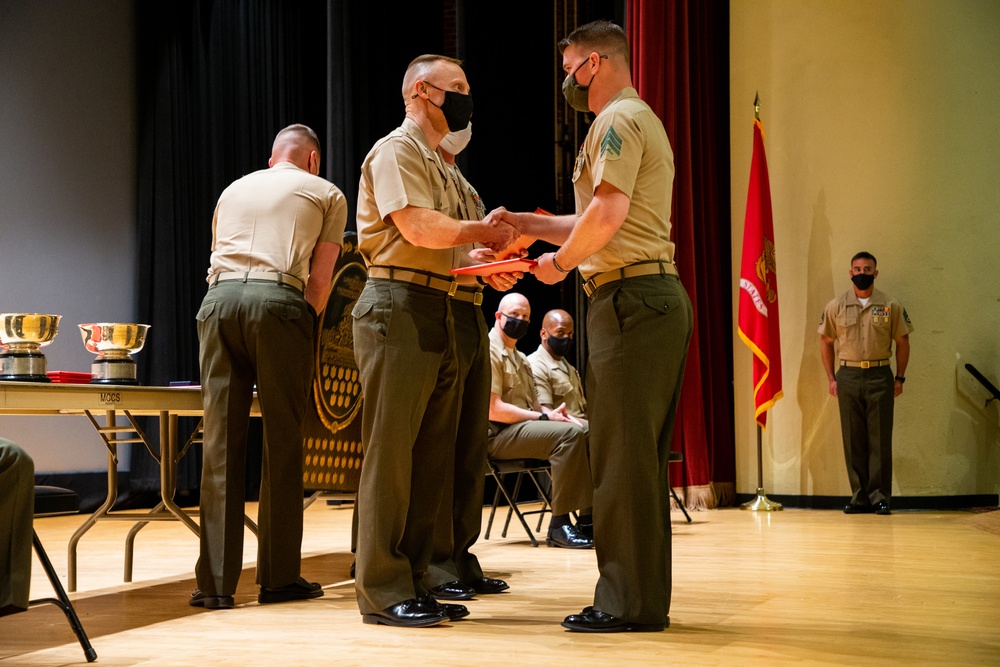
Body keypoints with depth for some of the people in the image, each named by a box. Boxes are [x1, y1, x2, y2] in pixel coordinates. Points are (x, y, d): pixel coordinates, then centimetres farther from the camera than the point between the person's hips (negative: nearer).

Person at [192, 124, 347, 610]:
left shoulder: (234, 189, 31)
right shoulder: (327, 193, 19)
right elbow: (320, 277, 9)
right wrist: (306, 327, 18)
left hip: (218, 297, 3)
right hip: (279, 300, -3)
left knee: (220, 444, 1)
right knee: (282, 442, 2)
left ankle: (216, 582, 0)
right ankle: (278, 577, 6)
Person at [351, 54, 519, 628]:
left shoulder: (438, 163, 25)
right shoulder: (396, 150, -3)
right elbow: (417, 227, -18)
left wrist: (487, 269, 8)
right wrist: (487, 234, -5)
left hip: (446, 316, 9)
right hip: (402, 306, -9)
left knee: (433, 455, 8)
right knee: (390, 451, -7)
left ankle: (413, 582, 14)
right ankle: (383, 591, -4)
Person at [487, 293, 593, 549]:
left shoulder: (519, 357, 23)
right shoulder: (489, 351, -9)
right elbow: (492, 409, -19)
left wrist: (555, 413, -2)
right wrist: (544, 417, -18)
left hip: (525, 425, 10)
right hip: (498, 434, -10)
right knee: (569, 433, -29)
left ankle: (589, 516, -8)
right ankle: (560, 525, -28)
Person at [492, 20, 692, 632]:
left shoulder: (619, 119, -6)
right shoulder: (640, 121, 26)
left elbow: (607, 214, -20)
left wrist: (558, 264, -6)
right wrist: (523, 222, 21)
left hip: (631, 298, -11)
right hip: (659, 294, 11)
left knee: (622, 456, -8)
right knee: (642, 457, 12)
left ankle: (628, 602, -4)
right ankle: (645, 598, 17)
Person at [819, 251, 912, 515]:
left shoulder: (890, 306, 3)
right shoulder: (835, 306, 5)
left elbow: (902, 341, 9)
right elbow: (826, 342, 12)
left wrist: (900, 378, 4)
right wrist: (831, 379, 6)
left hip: (880, 376, -1)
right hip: (848, 376, 1)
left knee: (880, 439, -2)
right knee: (853, 440, 4)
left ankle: (880, 497, 4)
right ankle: (860, 497, 10)